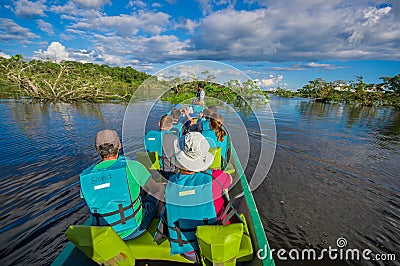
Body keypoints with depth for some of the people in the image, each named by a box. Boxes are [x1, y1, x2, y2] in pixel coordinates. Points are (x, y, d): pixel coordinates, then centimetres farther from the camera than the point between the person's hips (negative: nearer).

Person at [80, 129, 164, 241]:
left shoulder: (85, 176, -9)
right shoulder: (132, 167, -24)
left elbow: (93, 201, 7)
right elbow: (155, 189, -10)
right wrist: (160, 187, 15)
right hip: (133, 230, -4)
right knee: (160, 191, 18)